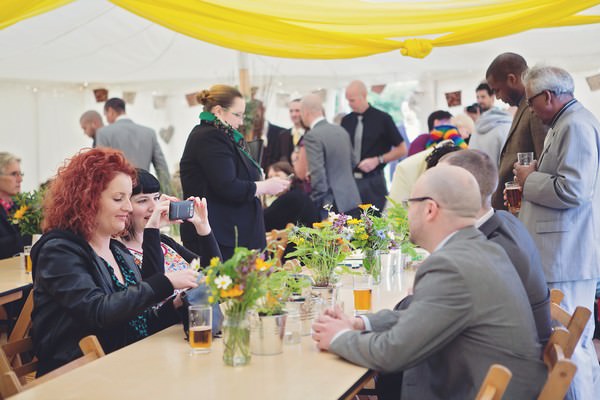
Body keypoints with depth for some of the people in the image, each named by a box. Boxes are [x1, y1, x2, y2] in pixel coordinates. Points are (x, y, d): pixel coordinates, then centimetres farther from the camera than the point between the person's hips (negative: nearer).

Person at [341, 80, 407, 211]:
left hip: (373, 181, -3)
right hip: (350, 179, 3)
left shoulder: (382, 119, -4)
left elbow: (402, 150, -1)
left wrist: (378, 160, -12)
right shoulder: (346, 121, 6)